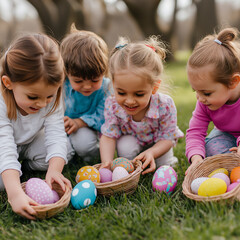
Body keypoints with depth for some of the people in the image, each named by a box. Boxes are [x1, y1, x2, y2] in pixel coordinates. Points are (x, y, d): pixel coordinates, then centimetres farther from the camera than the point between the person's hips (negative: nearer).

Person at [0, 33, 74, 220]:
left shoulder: (52, 96, -26)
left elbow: (56, 135, -27)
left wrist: (54, 170, -45)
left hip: (30, 141, 4)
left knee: (65, 151, -19)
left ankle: (26, 164, 4)